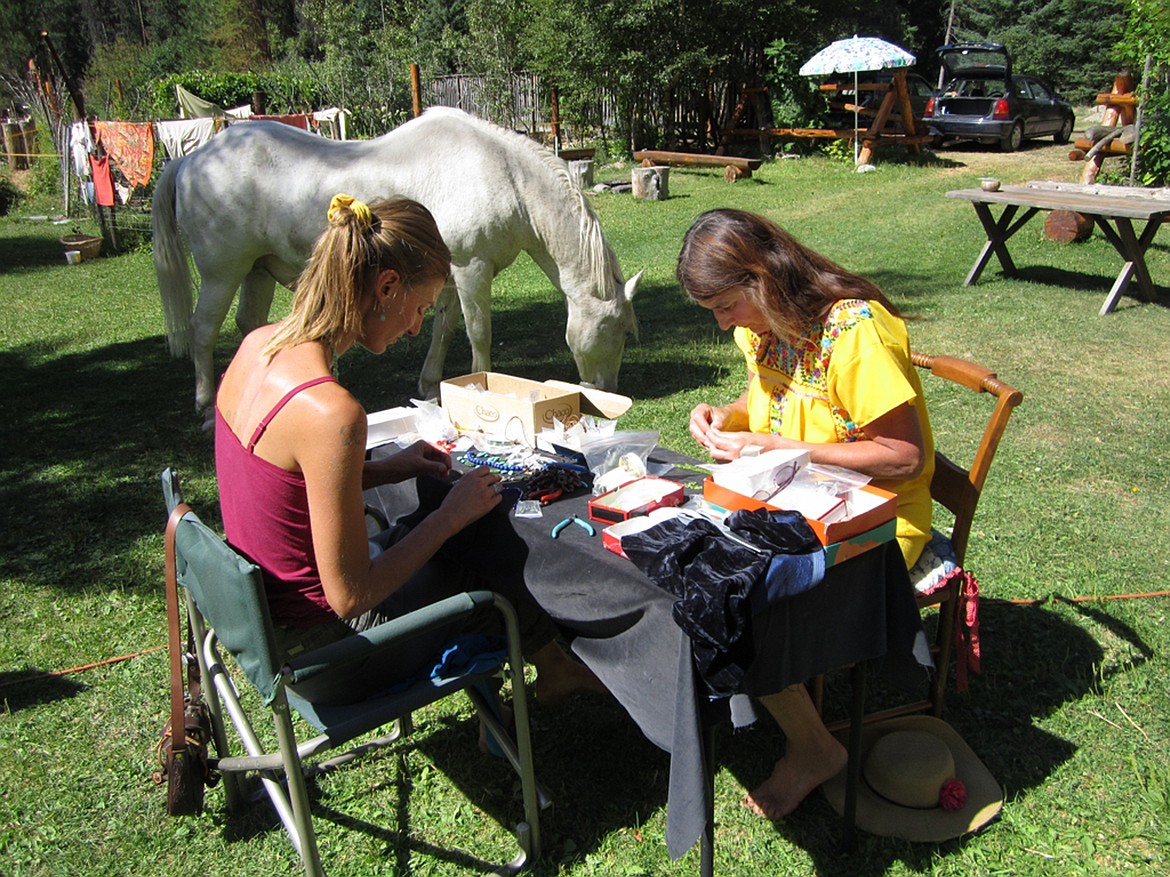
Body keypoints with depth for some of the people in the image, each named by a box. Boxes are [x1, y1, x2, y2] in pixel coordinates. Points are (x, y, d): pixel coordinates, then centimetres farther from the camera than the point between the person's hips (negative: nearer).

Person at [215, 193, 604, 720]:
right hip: (320, 658, -8)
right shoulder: (330, 412, -32)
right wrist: (452, 514, -13)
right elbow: (350, 596, -25)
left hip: (262, 617, 8)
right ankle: (553, 668, 44)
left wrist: (388, 469, 5)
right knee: (495, 560, 14)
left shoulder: (258, 346, -4)